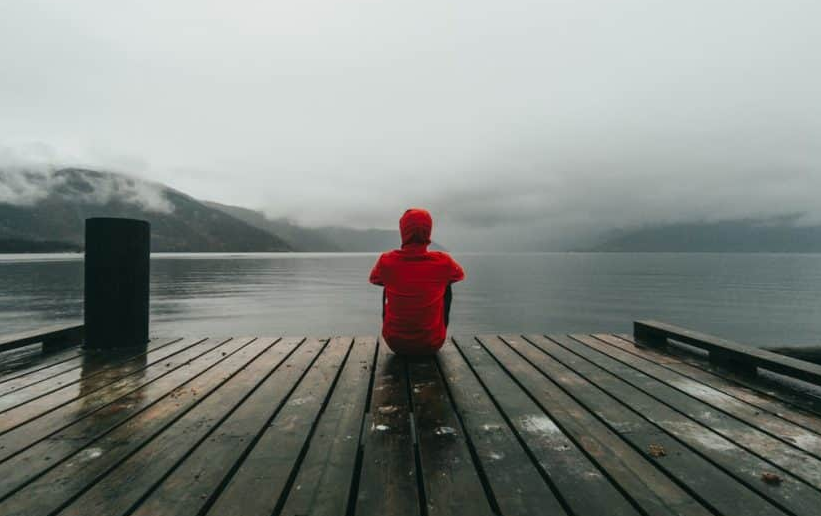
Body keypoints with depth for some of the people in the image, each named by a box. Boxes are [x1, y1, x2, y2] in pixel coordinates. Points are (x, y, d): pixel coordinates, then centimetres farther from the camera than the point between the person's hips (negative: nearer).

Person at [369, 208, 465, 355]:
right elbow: (460, 274, 11)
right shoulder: (443, 262, -15)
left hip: (395, 343, 1)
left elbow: (373, 279, 11)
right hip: (432, 345, 0)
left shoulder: (386, 261, -15)